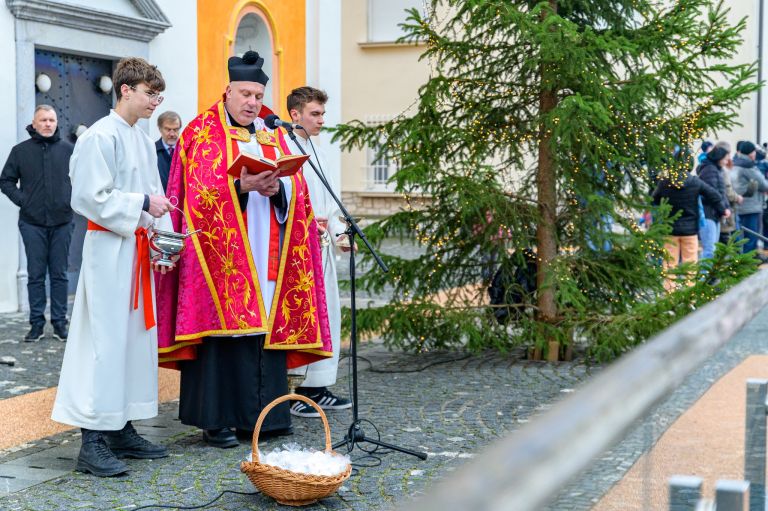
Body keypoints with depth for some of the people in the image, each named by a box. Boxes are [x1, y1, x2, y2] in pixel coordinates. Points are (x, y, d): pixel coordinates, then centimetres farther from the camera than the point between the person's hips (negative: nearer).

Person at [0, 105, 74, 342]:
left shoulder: (68, 149, 4)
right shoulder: (20, 150, 4)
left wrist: (73, 199, -2)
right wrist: (21, 200, -4)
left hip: (62, 222, 0)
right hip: (32, 224, 0)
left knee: (59, 274, 6)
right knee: (35, 275, 4)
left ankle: (59, 322, 12)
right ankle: (36, 322, 10)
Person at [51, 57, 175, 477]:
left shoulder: (144, 141, 15)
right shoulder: (101, 136, -10)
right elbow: (92, 197, -17)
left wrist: (162, 239, 3)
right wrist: (143, 204, -16)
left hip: (139, 252, 9)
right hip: (110, 249, -8)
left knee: (137, 338, 10)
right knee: (107, 341, -8)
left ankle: (123, 430, 19)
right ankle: (93, 441, -4)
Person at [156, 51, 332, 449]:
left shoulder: (273, 136, 17)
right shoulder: (203, 134, 3)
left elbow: (296, 188, 9)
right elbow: (200, 193, -8)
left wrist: (277, 188, -12)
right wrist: (240, 186, -21)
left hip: (267, 252, 5)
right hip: (223, 250, -5)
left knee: (267, 324, 3)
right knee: (223, 328, -7)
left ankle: (261, 413, 10)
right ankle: (216, 419, -1)